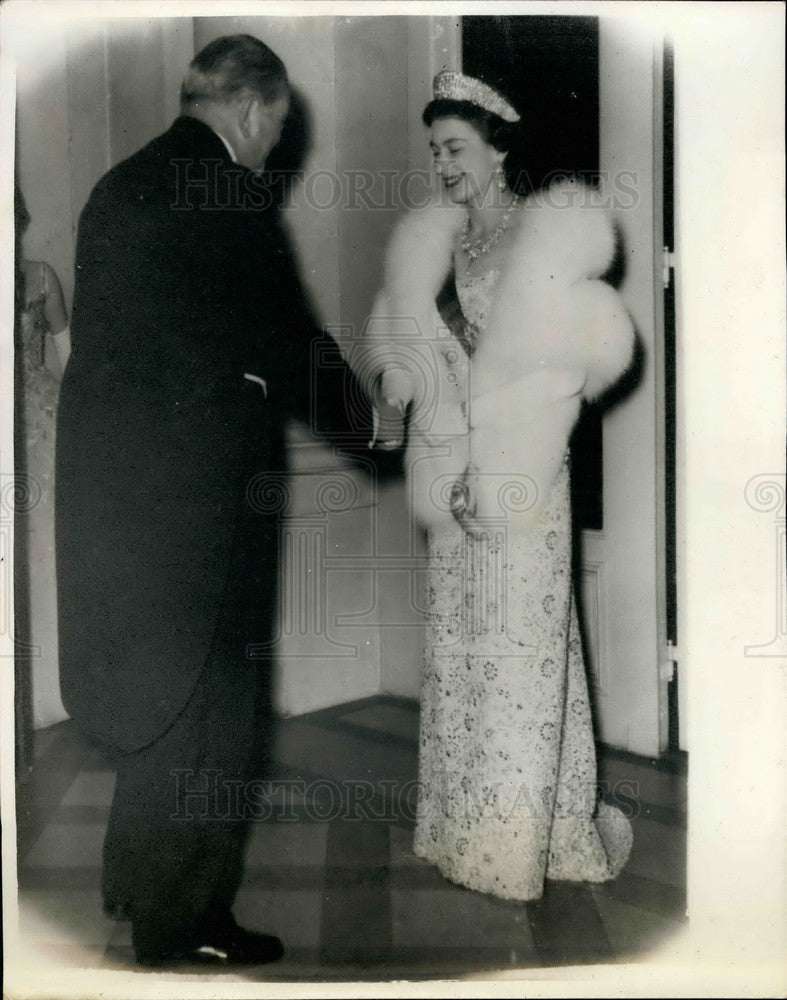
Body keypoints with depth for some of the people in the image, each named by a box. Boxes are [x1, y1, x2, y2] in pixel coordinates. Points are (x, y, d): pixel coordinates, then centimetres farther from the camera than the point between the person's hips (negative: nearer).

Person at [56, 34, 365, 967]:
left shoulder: (119, 184, 12)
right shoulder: (231, 197, -13)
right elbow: (284, 341, -10)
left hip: (105, 470, 9)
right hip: (196, 481, -8)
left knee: (148, 680, 20)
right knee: (206, 692, 5)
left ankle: (136, 878, 35)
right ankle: (182, 918, 18)